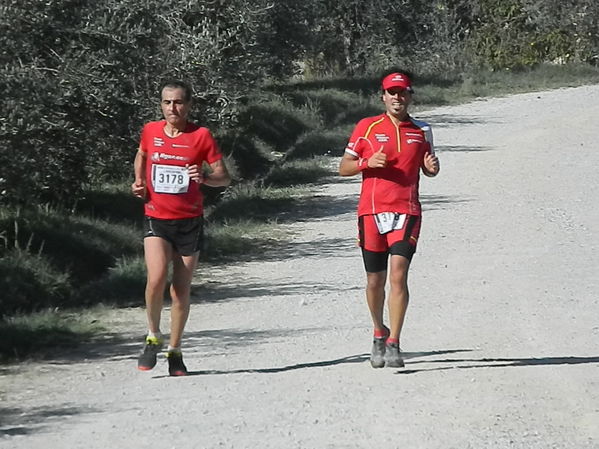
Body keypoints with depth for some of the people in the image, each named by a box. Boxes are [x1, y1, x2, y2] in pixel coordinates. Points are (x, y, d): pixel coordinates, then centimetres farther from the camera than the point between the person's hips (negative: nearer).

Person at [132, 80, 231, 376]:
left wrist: (205, 177, -25)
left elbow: (224, 178, -4)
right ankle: (153, 339, 2)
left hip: (189, 221, 0)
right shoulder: (150, 131, 3)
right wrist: (139, 181, 7)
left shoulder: (201, 136, -5)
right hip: (156, 218, 0)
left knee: (181, 289, 4)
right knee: (156, 278, -20)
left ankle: (174, 352, 19)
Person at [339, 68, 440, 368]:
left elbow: (426, 169, 23)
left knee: (398, 273, -16)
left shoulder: (421, 131, 11)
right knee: (375, 280, 6)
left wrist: (432, 168, 0)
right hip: (371, 211, 0)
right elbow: (343, 168, 7)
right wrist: (367, 162, -12)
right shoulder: (367, 127, 5)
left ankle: (393, 344, -15)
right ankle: (379, 333, 31)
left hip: (406, 212, 0)